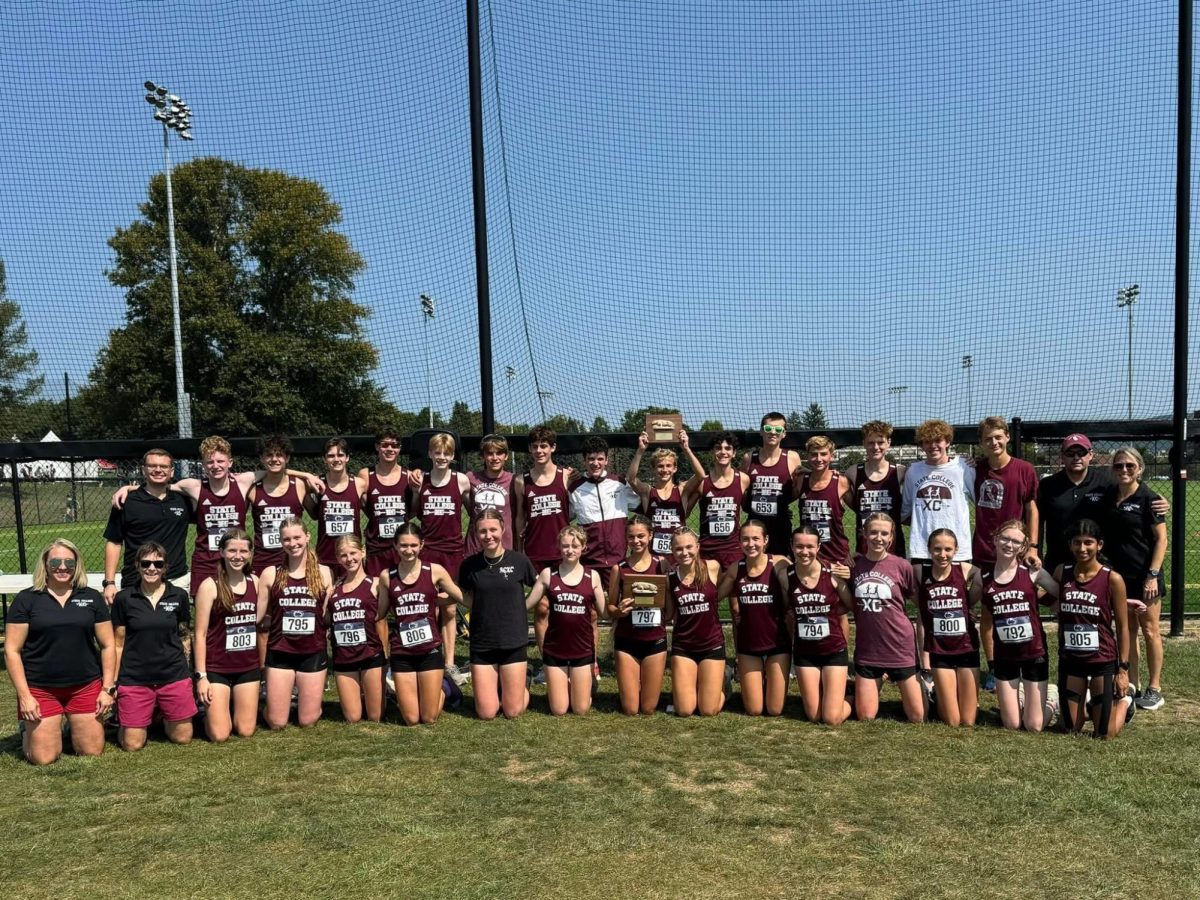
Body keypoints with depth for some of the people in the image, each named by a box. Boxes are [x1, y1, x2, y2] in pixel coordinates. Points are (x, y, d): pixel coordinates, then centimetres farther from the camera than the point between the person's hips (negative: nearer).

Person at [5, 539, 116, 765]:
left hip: (86, 687, 2)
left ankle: (75, 729, 36)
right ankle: (28, 734, 31)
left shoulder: (92, 598, 4)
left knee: (93, 752, 3)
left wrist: (108, 688, 0)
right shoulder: (26, 600, -3)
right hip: (40, 690, -2)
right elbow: (12, 650, -4)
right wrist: (24, 695, -9)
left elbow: (107, 645, 6)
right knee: (44, 758, -1)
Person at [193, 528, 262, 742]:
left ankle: (229, 707, 36)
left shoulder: (255, 582, 3)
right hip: (217, 668, -4)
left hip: (248, 666, 4)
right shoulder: (210, 586, -10)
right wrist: (201, 675, -12)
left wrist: (262, 662, 7)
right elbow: (200, 634, -9)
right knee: (220, 735, -3)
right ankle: (211, 711, 27)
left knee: (246, 731, 7)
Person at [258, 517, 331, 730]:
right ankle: (278, 700, 34)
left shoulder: (323, 573, 0)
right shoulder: (270, 574, -1)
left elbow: (329, 616, 5)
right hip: (279, 654, 0)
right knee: (276, 723, 4)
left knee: (307, 721, 7)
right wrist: (282, 619, -2)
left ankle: (305, 697, 37)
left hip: (313, 653, 0)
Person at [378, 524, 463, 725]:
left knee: (429, 719, 4)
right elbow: (381, 616, 10)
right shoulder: (387, 576, -2)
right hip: (401, 654, 1)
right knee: (411, 719, 5)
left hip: (430, 651, -1)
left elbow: (463, 597, 4)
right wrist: (383, 649, 12)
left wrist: (433, 600, 0)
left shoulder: (435, 571, -6)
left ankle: (441, 691, 35)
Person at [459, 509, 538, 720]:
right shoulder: (469, 565, -4)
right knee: (486, 713, 3)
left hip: (513, 642, -1)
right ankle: (496, 686, 34)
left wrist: (513, 610, 0)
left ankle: (519, 685, 34)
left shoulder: (519, 560, -9)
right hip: (482, 644, 1)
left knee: (513, 711, 3)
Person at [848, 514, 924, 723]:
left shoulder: (902, 566, -8)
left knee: (917, 718, 6)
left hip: (901, 648, -2)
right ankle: (878, 682, 34)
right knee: (865, 718, 6)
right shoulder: (853, 565, -1)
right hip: (867, 650, 2)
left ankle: (919, 683, 35)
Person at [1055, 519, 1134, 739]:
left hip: (1103, 661, -3)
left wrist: (1123, 669, -6)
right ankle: (1087, 707, 42)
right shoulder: (1061, 573, -4)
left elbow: (1122, 627, -6)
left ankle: (1124, 699, 33)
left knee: (1105, 735, 4)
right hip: (1069, 660, 3)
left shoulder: (1112, 579, -12)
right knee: (1070, 731, 10)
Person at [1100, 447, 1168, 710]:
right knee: (1126, 630, 11)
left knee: (1149, 630, 4)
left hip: (1144, 574, -5)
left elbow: (1161, 539, -10)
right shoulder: (1108, 496, 6)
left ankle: (1154, 689, 14)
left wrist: (1153, 575, -16)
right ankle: (1132, 686, 21)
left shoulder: (1148, 499, -9)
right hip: (1118, 574, 5)